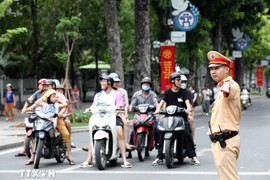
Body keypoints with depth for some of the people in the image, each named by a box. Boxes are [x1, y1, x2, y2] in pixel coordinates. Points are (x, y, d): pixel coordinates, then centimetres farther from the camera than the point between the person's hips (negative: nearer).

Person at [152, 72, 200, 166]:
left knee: (187, 134, -21)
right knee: (161, 133, -15)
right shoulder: (167, 92, 10)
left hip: (182, 117, -1)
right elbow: (162, 102, -2)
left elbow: (187, 102, -10)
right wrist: (158, 109, -23)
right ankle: (160, 157, -7)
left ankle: (193, 156, -12)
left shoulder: (184, 92, 5)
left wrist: (188, 109, -33)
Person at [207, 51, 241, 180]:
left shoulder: (231, 84, -15)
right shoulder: (222, 87, 19)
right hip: (220, 140, 11)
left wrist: (226, 88, -63)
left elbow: (230, 89, -42)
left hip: (225, 141, -11)